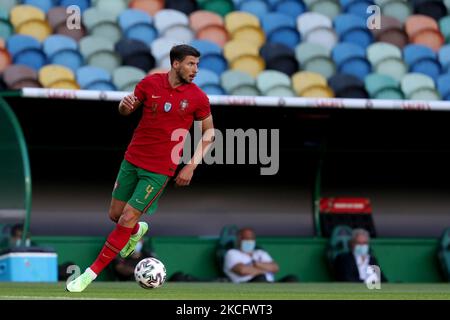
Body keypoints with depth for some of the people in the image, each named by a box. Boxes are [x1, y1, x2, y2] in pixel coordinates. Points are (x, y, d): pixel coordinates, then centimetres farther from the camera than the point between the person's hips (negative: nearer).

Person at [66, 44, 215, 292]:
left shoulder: (198, 98, -8)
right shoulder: (150, 83, -3)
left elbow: (209, 132, 4)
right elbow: (125, 110, 11)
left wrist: (191, 166, -5)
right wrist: (125, 105, -14)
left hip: (160, 169, -3)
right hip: (132, 160, 3)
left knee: (127, 219, -9)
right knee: (115, 214, 10)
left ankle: (92, 273, -1)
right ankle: (138, 231, 46)